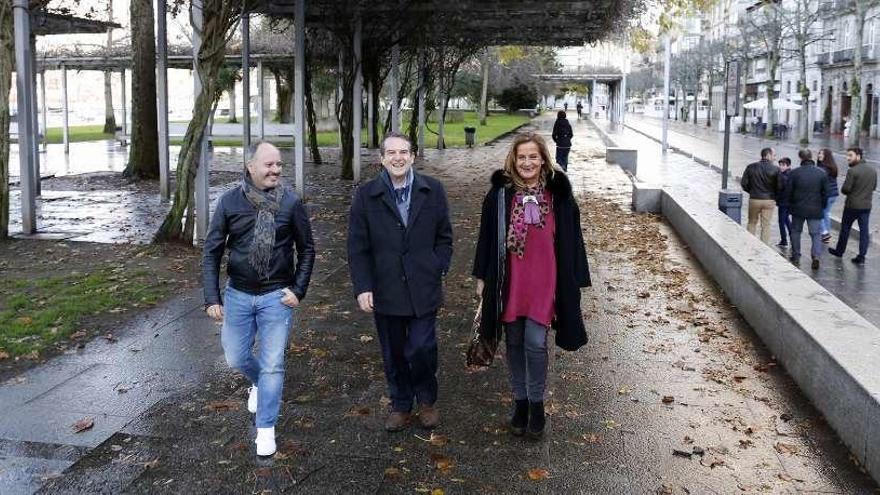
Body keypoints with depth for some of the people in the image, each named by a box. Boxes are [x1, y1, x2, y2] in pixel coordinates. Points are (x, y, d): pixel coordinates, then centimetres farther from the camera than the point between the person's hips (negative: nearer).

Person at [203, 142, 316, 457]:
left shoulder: (291, 202, -9)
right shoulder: (230, 201, -7)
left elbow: (307, 249, 2)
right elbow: (212, 252, -2)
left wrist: (298, 290, -6)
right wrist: (212, 298, -8)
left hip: (276, 297, -2)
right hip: (238, 295, 2)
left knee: (272, 365, 1)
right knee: (236, 358, 13)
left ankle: (265, 429, 17)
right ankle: (259, 383, 46)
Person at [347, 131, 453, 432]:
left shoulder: (433, 191, 0)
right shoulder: (366, 196, -2)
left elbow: (444, 237, 7)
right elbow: (357, 248, -2)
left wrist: (439, 271, -4)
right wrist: (362, 288, -8)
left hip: (424, 291, -1)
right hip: (385, 292, 1)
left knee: (421, 350, -1)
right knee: (394, 355, 13)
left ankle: (427, 400, 26)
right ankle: (400, 405, 33)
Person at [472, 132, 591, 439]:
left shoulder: (558, 194, -1)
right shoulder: (500, 193, 0)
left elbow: (571, 238, 2)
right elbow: (487, 236, 5)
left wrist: (576, 280, 1)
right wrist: (482, 276, 5)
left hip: (544, 281, -1)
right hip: (509, 281, 2)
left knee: (535, 343, -5)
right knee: (515, 343, 10)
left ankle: (536, 404, 15)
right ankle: (520, 402, 27)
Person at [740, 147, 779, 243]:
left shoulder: (751, 167, -3)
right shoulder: (775, 169, -9)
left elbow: (743, 183, -2)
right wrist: (774, 197, 9)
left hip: (754, 199, 1)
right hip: (769, 200, -1)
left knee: (752, 223, 16)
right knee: (766, 225, 7)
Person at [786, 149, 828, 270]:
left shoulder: (794, 173, -8)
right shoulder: (822, 173, -3)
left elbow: (788, 192, -3)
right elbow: (825, 193, 1)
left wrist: (791, 205, 12)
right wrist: (821, 205, 14)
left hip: (798, 209, 0)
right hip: (815, 210, 0)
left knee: (796, 232, 17)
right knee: (816, 233, 6)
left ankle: (796, 256, 22)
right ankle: (816, 256, -12)